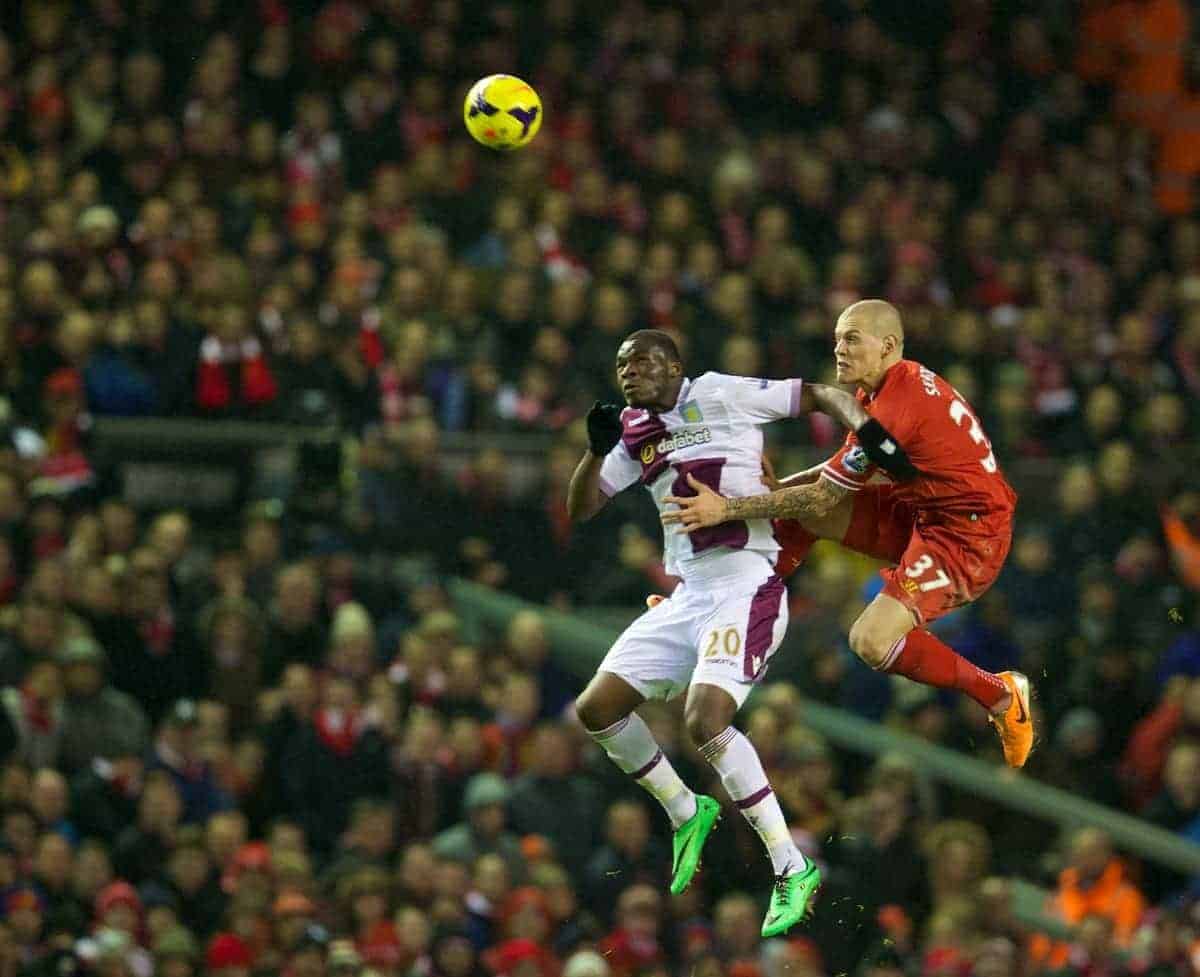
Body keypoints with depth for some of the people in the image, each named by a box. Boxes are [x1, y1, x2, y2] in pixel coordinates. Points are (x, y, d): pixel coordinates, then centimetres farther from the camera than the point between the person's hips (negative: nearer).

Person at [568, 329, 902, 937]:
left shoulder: (721, 396, -5)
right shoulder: (635, 433, 15)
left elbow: (822, 395, -3)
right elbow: (579, 509, 18)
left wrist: (866, 432, -21)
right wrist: (597, 449, 1)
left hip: (746, 585, -8)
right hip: (687, 596, 8)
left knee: (705, 721, -26)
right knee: (596, 709, 3)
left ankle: (791, 870, -17)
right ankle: (686, 813, 23)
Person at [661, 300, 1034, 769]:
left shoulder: (895, 408, -23)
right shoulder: (902, 383, 7)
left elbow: (821, 499, -19)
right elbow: (840, 473, 20)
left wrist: (727, 509, -16)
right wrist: (774, 485, 6)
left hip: (967, 536, -10)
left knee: (872, 641, -25)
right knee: (796, 507, 6)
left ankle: (1000, 695, -8)